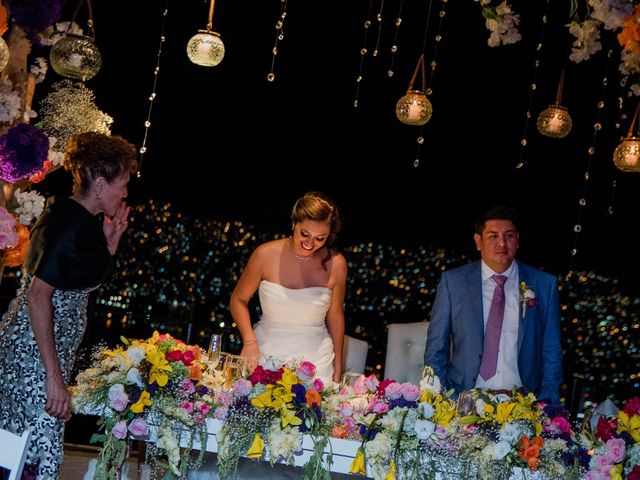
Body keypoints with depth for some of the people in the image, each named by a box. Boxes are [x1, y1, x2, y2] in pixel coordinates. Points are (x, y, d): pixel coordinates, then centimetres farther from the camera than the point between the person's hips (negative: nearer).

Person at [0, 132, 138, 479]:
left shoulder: (85, 221, 12)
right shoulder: (67, 224, -17)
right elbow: (38, 295, -22)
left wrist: (110, 241, 9)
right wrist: (54, 376, -24)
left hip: (54, 346, 10)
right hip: (33, 350, -10)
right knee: (41, 451, -10)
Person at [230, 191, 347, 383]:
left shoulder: (335, 264, -6)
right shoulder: (266, 254, -8)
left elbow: (335, 314, 8)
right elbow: (238, 299, 4)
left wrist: (338, 365, 13)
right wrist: (249, 341, -10)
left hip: (315, 358, 0)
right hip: (266, 351, 0)